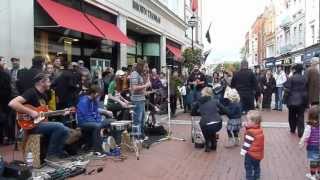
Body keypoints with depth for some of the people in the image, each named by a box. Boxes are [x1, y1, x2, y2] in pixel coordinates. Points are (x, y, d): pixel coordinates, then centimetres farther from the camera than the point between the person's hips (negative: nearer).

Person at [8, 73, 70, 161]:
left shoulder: (43, 95, 15)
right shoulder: (31, 92, -15)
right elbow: (12, 103, -27)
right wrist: (30, 112, -27)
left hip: (41, 122, 9)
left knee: (65, 130, 0)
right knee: (59, 127, -23)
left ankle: (58, 151, 11)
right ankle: (51, 154, -11)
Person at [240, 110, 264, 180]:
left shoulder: (250, 132, -26)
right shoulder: (260, 129, -1)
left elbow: (247, 143, -24)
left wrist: (243, 151, -14)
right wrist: (247, 127, 0)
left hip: (251, 153, -8)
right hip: (258, 153, 9)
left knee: (248, 167, 5)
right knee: (256, 166, 22)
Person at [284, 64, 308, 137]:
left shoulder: (291, 78, -13)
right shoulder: (305, 78, -2)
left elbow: (287, 88, -14)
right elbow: (307, 89, 4)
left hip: (293, 99, -2)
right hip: (302, 99, 2)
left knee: (292, 115, 15)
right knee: (301, 116, 6)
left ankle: (292, 129, 27)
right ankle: (300, 132, 1)